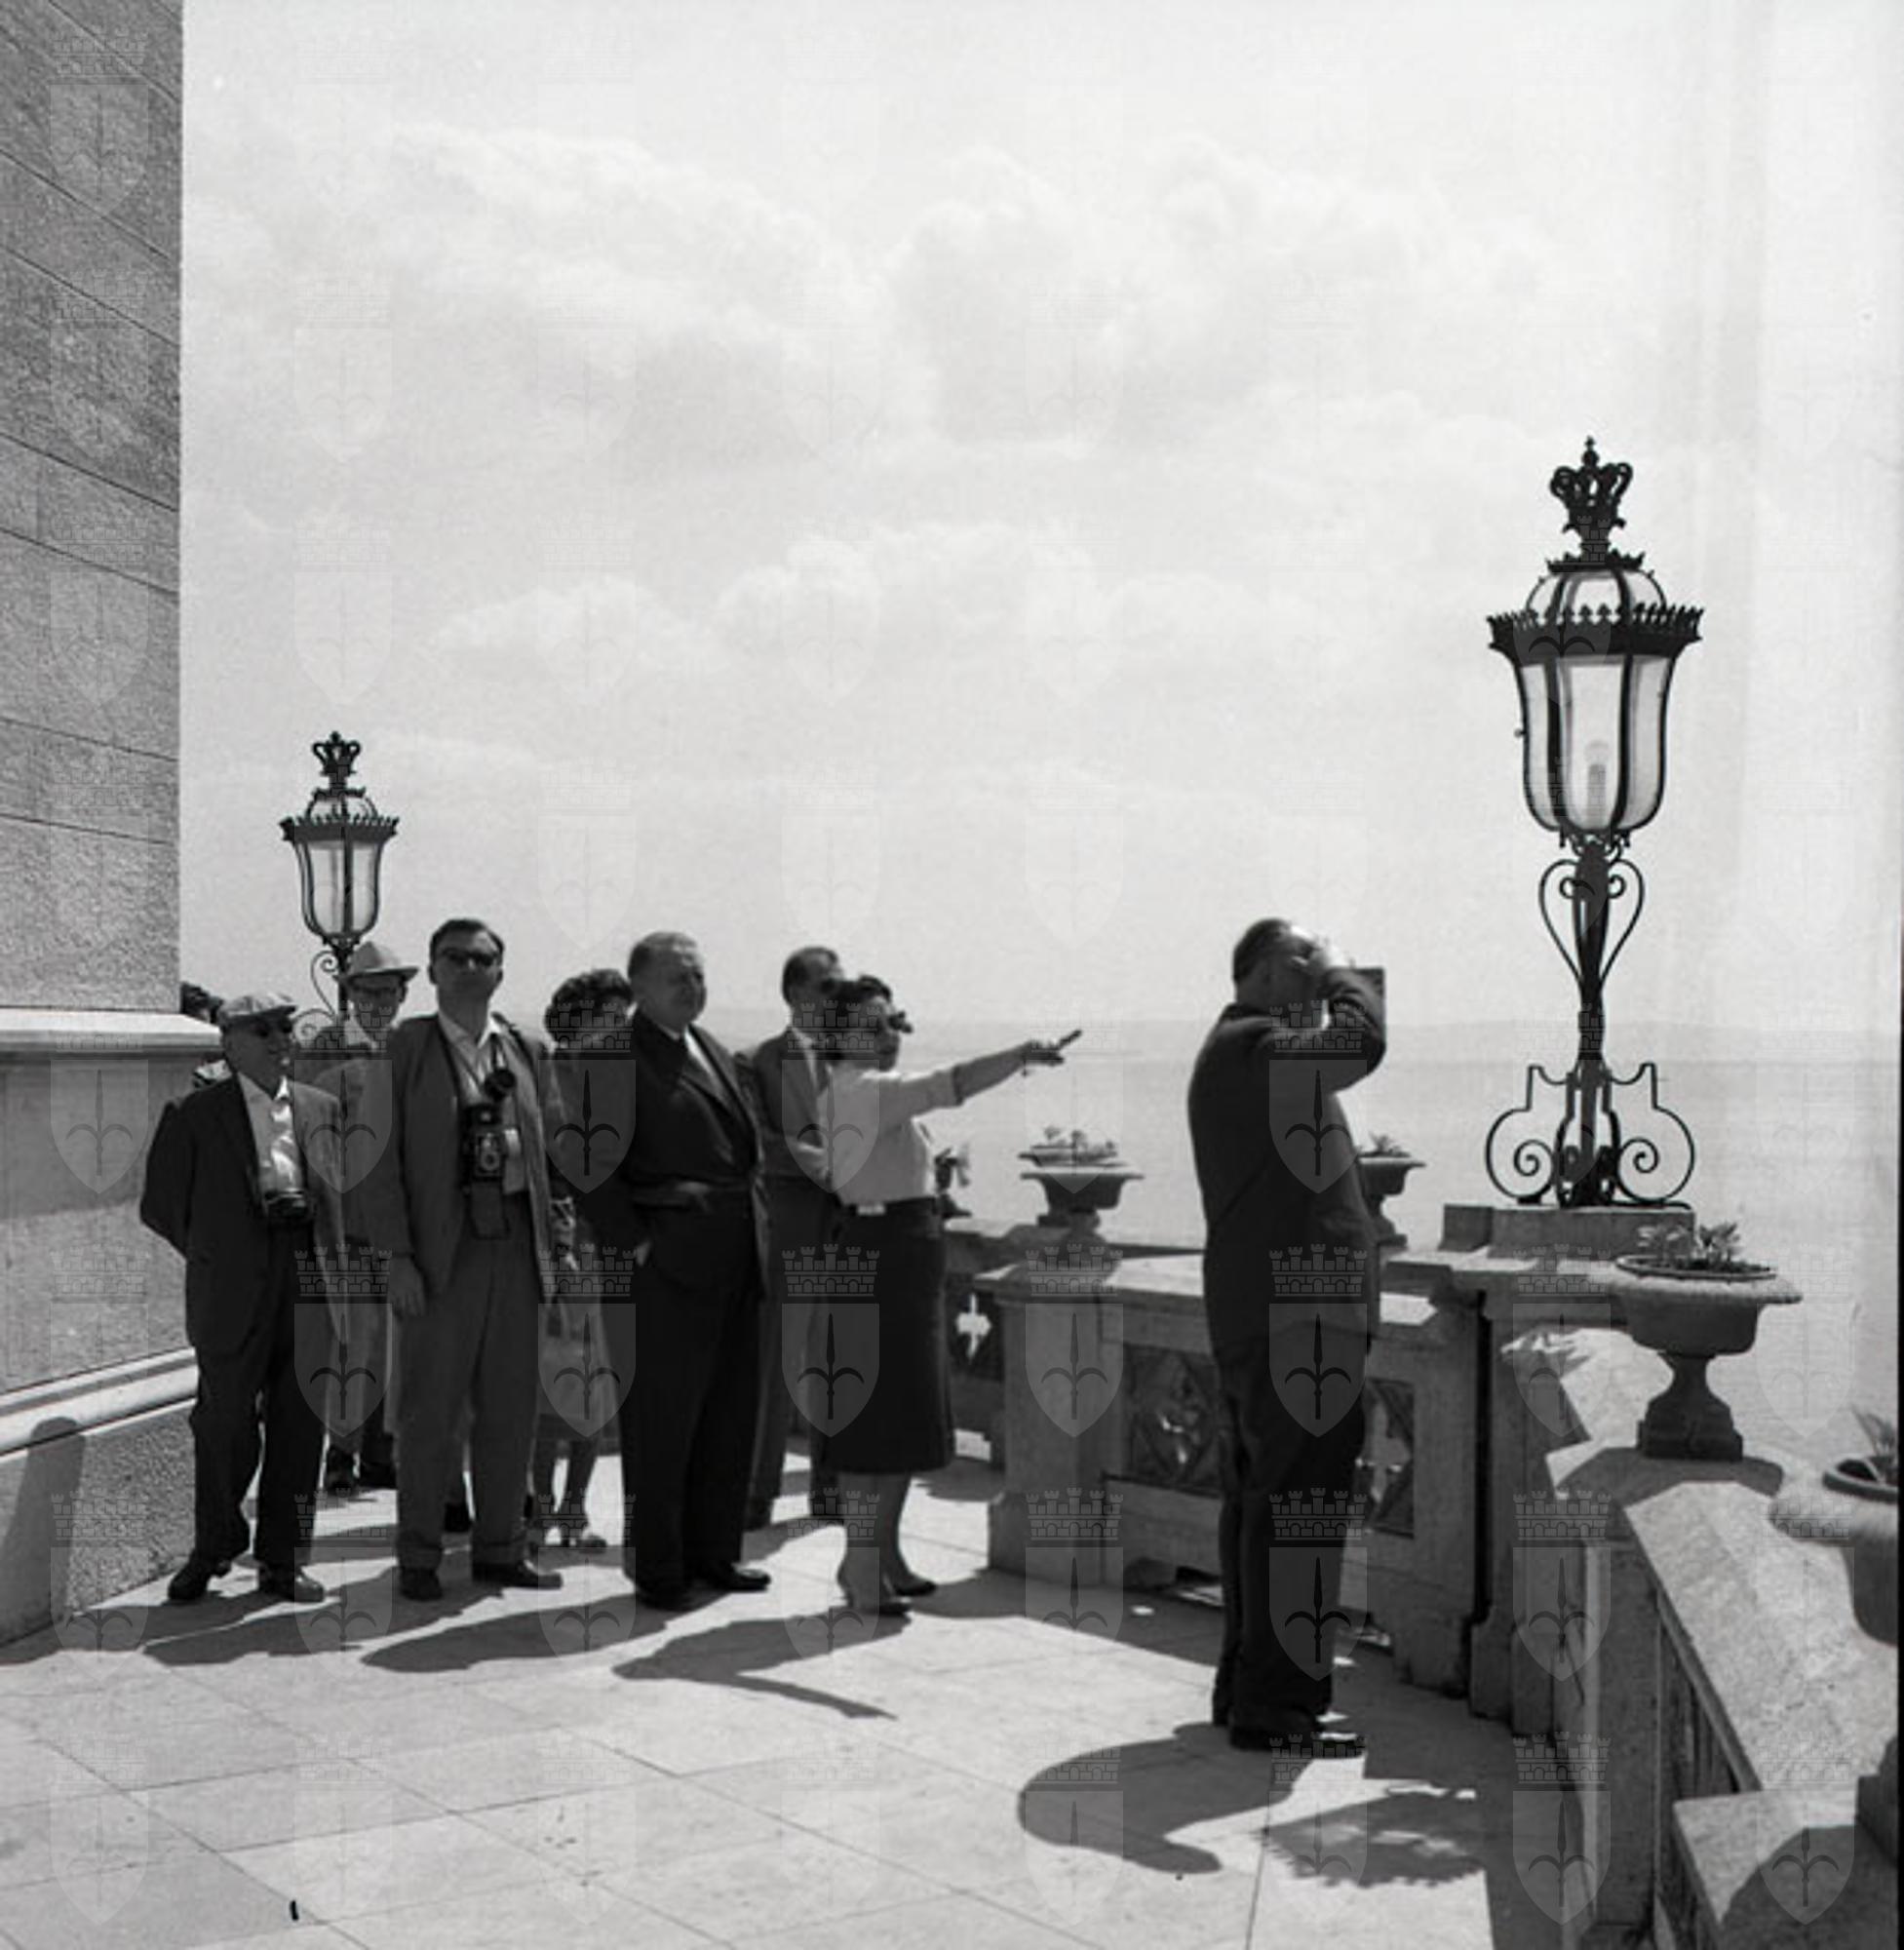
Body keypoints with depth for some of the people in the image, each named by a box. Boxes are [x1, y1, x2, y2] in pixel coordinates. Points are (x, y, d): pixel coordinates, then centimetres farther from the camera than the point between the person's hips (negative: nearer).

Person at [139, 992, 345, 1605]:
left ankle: (283, 1561, 15)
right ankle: (211, 1550, 20)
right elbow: (160, 1204, 6)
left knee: (301, 1425, 5)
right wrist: (212, 1257, 3)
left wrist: (332, 1258, 6)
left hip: (313, 1281, 3)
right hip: (234, 1292, -3)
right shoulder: (194, 1115, 3)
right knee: (226, 1424, 0)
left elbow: (344, 1190, 17)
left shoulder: (322, 1109, 13)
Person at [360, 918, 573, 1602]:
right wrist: (398, 1255, -12)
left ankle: (500, 1549, 20)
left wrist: (557, 1238, 8)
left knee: (510, 1407, 9)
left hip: (516, 1244, 4)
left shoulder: (527, 1049, 13)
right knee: (429, 1407, 0)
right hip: (441, 1247, -4)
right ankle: (418, 1557, 11)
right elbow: (381, 1158, -5)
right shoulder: (404, 1046, 0)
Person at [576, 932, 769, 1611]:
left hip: (736, 1260, 8)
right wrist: (630, 1242, -15)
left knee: (731, 1413, 12)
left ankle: (712, 1549, 23)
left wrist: (758, 1224, 14)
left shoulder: (715, 1052, 19)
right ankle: (656, 1567, 7)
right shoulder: (618, 1056, -7)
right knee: (660, 1417, -2)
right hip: (665, 1262, -8)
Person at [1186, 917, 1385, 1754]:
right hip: (1295, 1314, -11)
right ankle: (1275, 1701, -5)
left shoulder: (1240, 1051, 21)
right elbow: (1361, 1040, -25)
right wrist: (1337, 976, -10)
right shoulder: (1251, 1047, -14)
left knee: (1257, 1498, 15)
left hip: (1254, 1311, 11)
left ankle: (1245, 1683, 23)